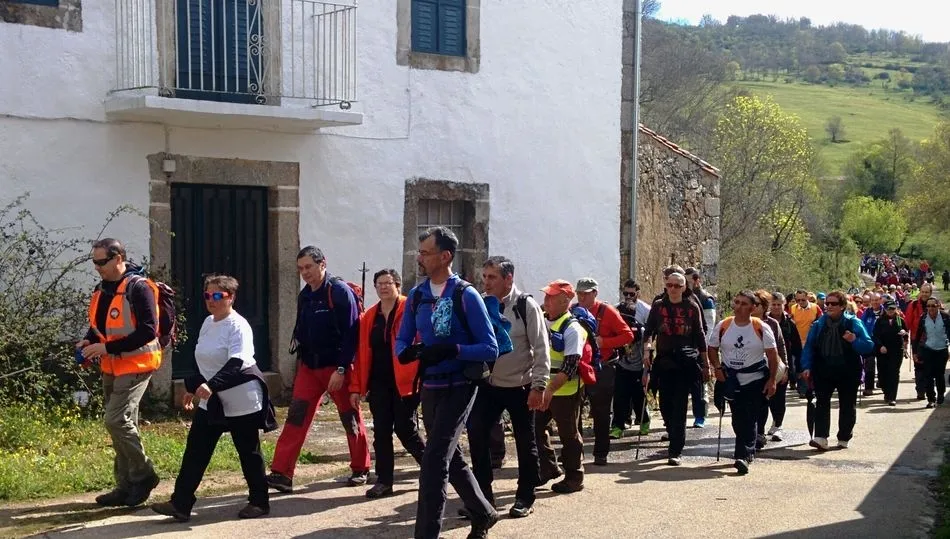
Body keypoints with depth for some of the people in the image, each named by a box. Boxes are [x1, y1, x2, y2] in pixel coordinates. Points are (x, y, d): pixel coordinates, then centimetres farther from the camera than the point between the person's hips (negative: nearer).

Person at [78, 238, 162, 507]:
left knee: (117, 420, -15)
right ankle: (126, 487, 19)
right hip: (111, 367, 9)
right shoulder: (102, 289, 10)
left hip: (135, 366, -9)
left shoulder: (138, 288, -16)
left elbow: (148, 331, -22)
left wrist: (107, 348, -22)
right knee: (123, 424, 12)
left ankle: (144, 475, 2)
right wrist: (89, 342, 1)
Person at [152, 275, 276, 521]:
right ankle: (180, 503, 2)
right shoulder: (208, 323, 9)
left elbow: (236, 363, -30)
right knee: (195, 450, 1)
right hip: (212, 402, 8)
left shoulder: (238, 326, -17)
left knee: (248, 452, 5)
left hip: (242, 402, -8)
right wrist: (192, 388, 20)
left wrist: (211, 385, -41)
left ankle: (259, 502, 19)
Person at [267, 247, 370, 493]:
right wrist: (300, 360, 11)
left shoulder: (340, 292, -14)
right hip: (309, 366, 6)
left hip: (337, 368, -6)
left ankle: (361, 470, 23)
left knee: (350, 418, 7)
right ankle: (281, 474, -5)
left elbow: (351, 333, -18)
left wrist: (341, 369, -21)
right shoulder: (304, 296, 9)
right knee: (296, 417, -3)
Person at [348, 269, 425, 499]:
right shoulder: (369, 317, 10)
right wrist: (357, 387, 6)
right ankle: (384, 482, 11)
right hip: (379, 383, 5)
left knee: (405, 429, 0)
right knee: (381, 432, 5)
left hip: (405, 382, -5)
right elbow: (362, 353, 10)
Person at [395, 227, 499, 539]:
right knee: (450, 457, 19)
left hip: (459, 387, -7)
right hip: (429, 387, 7)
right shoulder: (416, 296, 4)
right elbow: (402, 341, 9)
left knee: (434, 460, -13)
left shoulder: (466, 296, -13)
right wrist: (406, 352, -15)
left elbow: (490, 349, -14)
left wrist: (452, 350, -29)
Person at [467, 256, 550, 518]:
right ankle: (483, 496, 10)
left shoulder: (526, 306, -11)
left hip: (520, 387, -4)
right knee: (476, 435, -2)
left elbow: (541, 349, -12)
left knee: (525, 442, 6)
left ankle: (525, 498, 20)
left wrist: (538, 386, -15)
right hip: (488, 386, 4)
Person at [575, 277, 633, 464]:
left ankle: (601, 454, 11)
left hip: (603, 369, -3)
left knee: (601, 413, 3)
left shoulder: (607, 311, -7)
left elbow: (628, 335, -9)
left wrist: (603, 342, -19)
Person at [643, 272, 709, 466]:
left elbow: (700, 337, 9)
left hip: (686, 362, -2)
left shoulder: (692, 308, 4)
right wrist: (647, 350, -11)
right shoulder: (658, 306, 7)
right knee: (665, 404, 6)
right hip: (664, 361, 2)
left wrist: (705, 364, 9)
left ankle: (676, 451, -7)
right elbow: (648, 331, 7)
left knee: (679, 406, -7)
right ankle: (675, 440, 27)